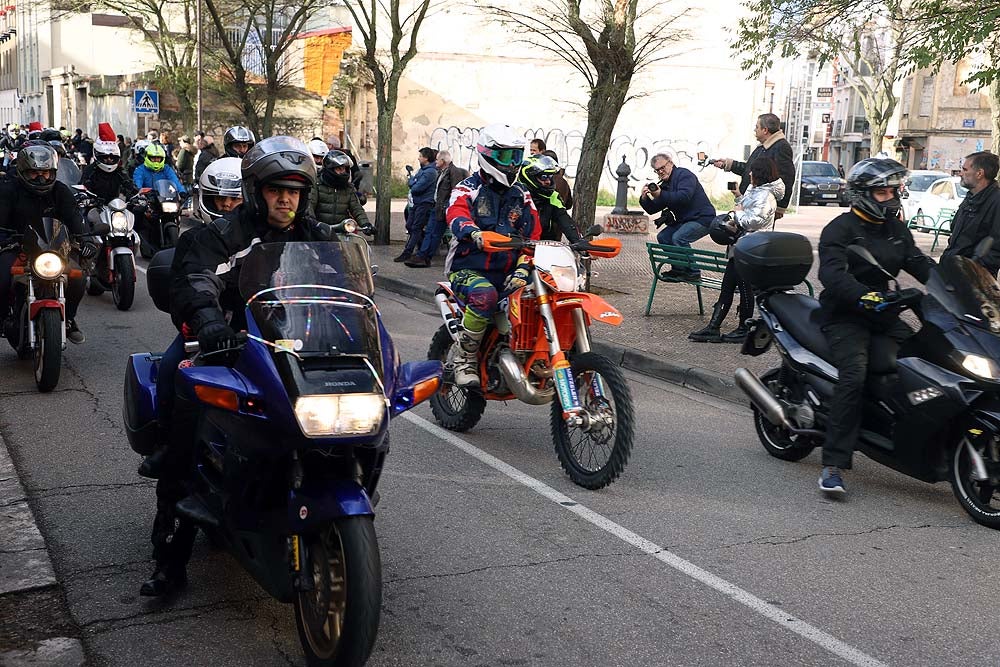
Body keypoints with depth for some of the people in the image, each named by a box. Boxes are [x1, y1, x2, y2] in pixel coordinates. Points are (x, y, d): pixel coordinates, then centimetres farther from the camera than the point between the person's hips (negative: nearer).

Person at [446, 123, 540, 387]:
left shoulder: (521, 195, 17)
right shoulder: (468, 188, 1)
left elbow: (533, 234, 10)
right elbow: (457, 216, -21)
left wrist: (523, 268, -8)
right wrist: (474, 232, -45)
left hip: (508, 273, 5)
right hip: (469, 269, -5)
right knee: (484, 296, -37)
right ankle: (465, 360, -23)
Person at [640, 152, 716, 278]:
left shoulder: (684, 174, -11)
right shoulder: (664, 185, 15)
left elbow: (684, 197, -29)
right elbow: (652, 210, 13)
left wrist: (661, 195, -30)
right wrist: (644, 199, -7)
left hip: (702, 218, -9)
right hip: (685, 220, 9)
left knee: (679, 237, -26)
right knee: (663, 237, 3)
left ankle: (693, 271, -15)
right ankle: (679, 269, 10)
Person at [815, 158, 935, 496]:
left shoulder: (895, 227, 17)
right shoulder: (841, 228, -7)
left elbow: (918, 262, 12)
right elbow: (832, 273, -21)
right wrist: (863, 296, -37)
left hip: (881, 313, 8)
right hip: (844, 316, -7)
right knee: (854, 375, -27)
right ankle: (833, 464, -28)